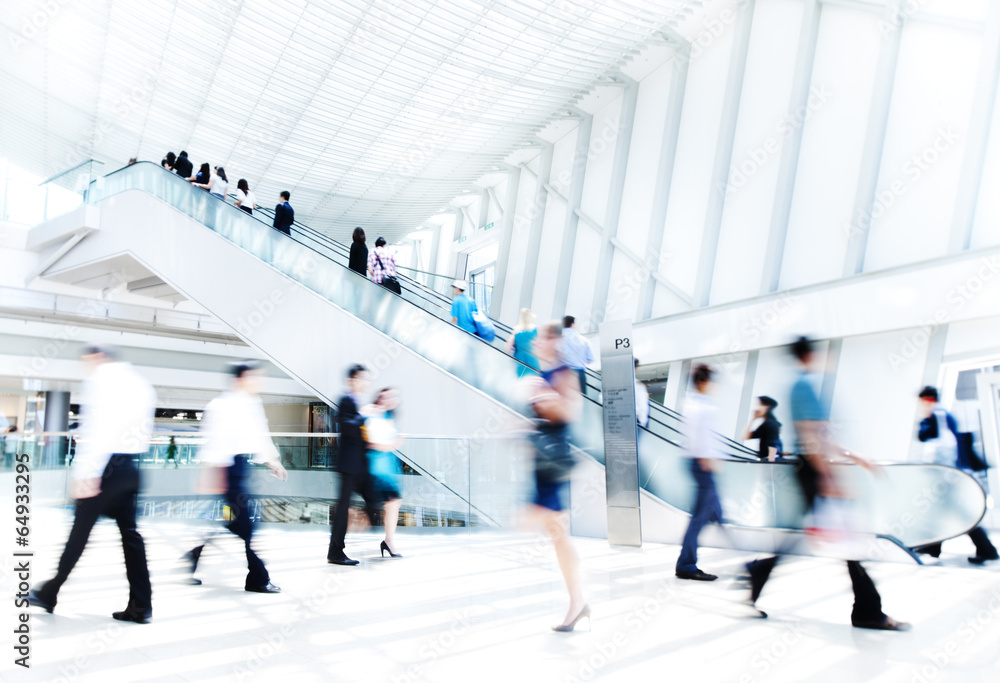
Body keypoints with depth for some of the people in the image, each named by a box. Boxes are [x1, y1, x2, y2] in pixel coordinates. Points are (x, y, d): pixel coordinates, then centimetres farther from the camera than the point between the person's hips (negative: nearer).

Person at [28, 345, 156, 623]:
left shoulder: (102, 376, -5)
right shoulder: (140, 382, 19)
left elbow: (98, 425, -16)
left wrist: (85, 472, -20)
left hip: (106, 464, -8)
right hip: (130, 467, 8)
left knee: (80, 530, 4)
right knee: (129, 531, 6)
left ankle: (49, 593, 19)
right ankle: (141, 605, 4)